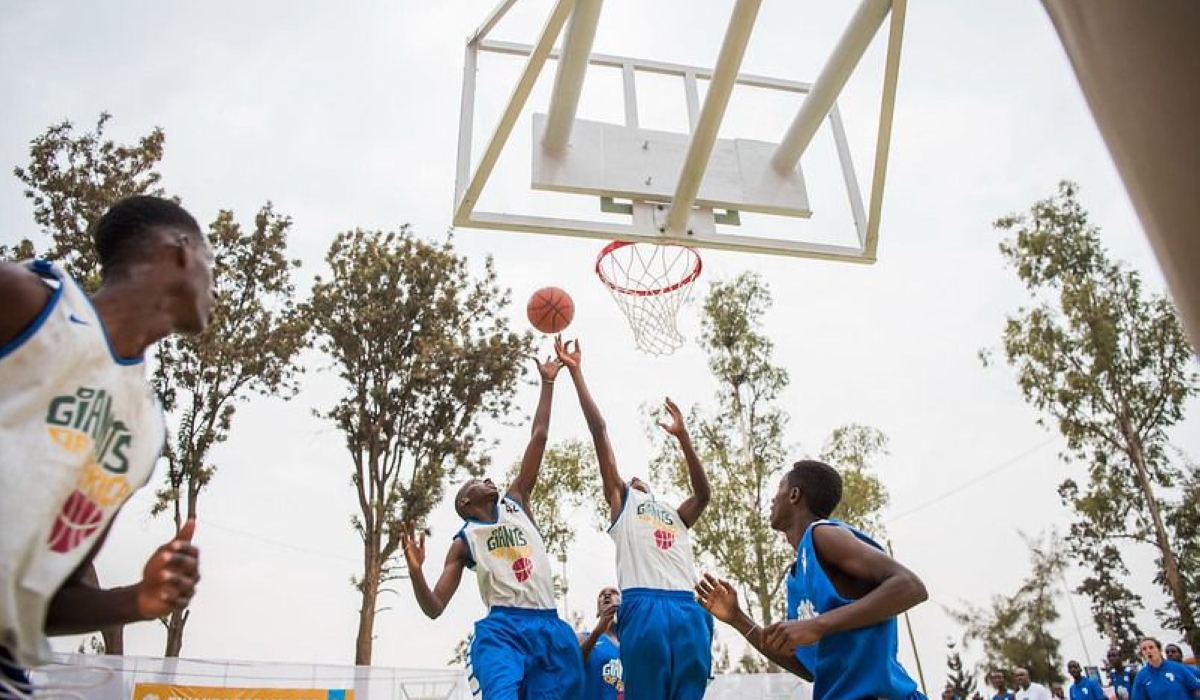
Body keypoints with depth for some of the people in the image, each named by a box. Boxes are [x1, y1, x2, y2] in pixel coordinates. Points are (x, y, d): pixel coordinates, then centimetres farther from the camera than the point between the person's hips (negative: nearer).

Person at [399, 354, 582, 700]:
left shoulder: (515, 503, 20)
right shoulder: (464, 541, 14)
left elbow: (538, 438, 18)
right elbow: (434, 608, 7)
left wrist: (547, 383, 17)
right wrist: (415, 570, -12)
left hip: (551, 628, 4)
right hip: (502, 629, -3)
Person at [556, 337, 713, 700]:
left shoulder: (676, 516, 35)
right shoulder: (621, 500, 22)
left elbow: (703, 493, 19)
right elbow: (599, 430, 19)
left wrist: (682, 437, 20)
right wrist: (575, 372, 17)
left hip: (689, 609, 4)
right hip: (644, 606, -4)